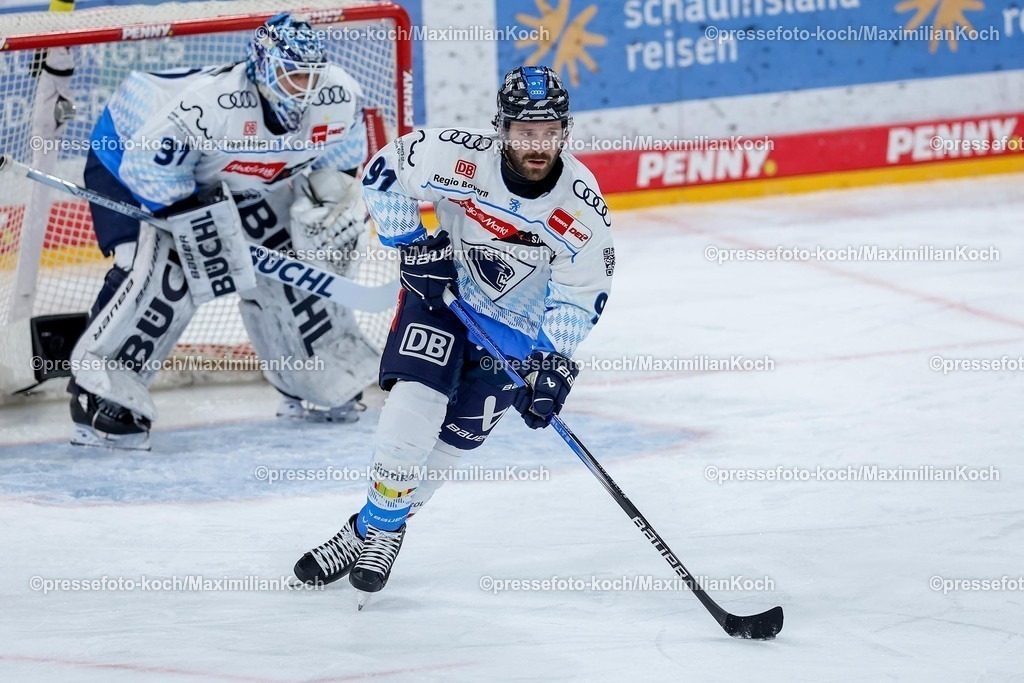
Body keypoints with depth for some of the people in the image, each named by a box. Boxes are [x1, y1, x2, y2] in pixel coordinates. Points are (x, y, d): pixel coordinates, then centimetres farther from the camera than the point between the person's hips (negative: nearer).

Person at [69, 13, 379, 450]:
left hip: (236, 180, 7)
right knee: (163, 272, -26)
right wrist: (194, 221, -33)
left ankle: (319, 386, 25)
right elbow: (149, 168, -35)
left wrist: (333, 200, -16)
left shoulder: (340, 98, -21)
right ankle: (101, 394, -22)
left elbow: (339, 160, 0)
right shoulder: (210, 103, -41)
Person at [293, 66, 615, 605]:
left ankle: (383, 524, 16)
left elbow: (577, 299, -13)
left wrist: (553, 363, -24)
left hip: (520, 325, 1)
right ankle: (374, 524, -2)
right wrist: (411, 243, -12)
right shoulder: (458, 157, -26)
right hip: (443, 290, -1)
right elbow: (384, 172, -10)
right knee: (414, 405, -18)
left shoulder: (583, 210, -23)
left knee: (458, 435, -3)